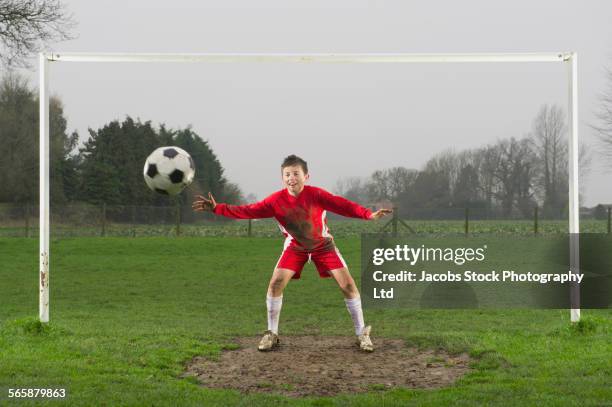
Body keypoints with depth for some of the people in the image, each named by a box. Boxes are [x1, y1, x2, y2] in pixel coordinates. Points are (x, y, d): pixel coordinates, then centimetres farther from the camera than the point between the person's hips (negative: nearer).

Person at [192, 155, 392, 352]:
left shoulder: (316, 194, -29)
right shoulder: (276, 200, -22)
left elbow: (341, 204, -38)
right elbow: (248, 211, -21)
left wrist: (368, 214, -53)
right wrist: (217, 208, -30)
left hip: (322, 244, -2)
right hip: (295, 246, 2)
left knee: (348, 284, -10)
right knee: (275, 283, -12)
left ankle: (361, 334, 4)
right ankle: (272, 334, 4)